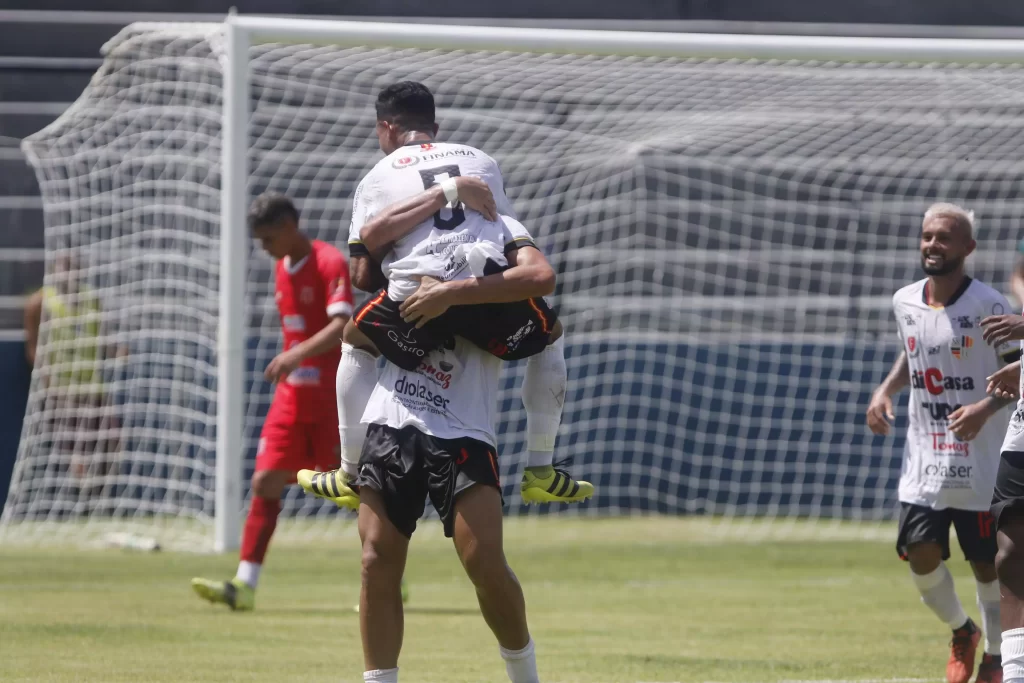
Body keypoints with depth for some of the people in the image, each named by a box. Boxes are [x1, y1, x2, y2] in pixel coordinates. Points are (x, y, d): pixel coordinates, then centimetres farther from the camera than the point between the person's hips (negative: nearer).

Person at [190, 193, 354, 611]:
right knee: (265, 482, -4)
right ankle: (245, 584, -9)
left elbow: (342, 325, -27)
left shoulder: (330, 264, -14)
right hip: (291, 396, 7)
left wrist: (298, 354, -39)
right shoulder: (283, 268, 12)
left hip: (330, 399, -7)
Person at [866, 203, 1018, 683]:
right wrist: (885, 391, 5)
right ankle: (961, 633, 23)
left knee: (987, 564, 2)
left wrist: (986, 408, -26)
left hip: (980, 463, -4)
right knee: (921, 554, -5)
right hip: (924, 459, 4)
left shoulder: (988, 306, -13)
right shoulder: (905, 303, 4)